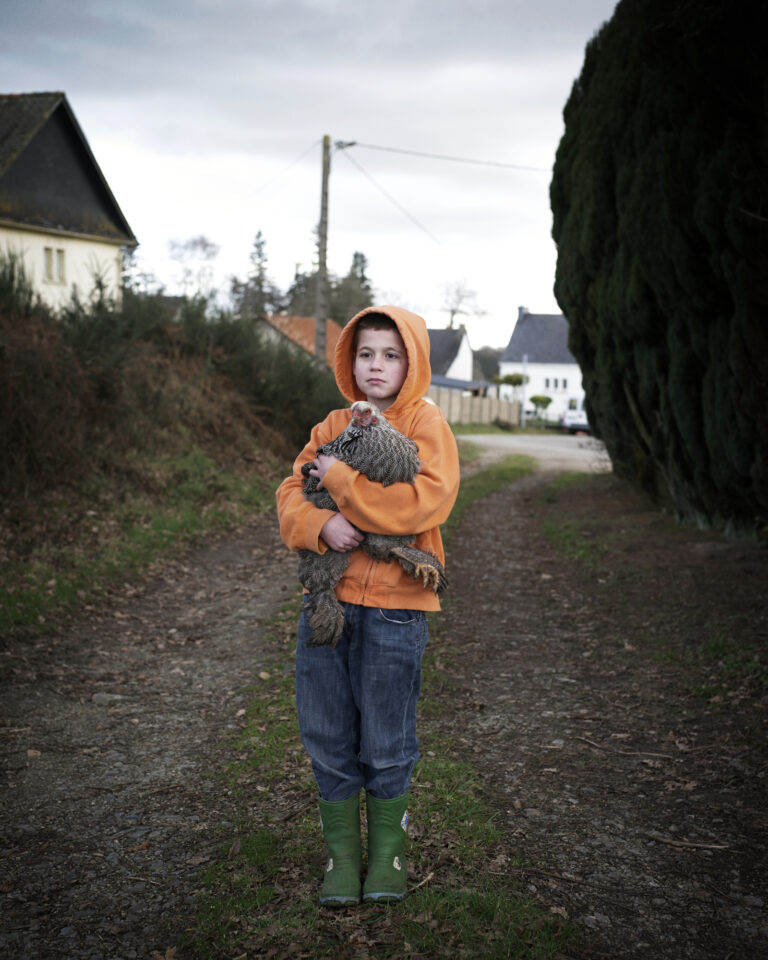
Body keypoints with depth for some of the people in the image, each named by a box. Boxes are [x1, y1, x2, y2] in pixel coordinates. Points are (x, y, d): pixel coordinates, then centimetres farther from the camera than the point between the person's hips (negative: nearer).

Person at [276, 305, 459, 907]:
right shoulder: (335, 426, 12)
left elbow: (426, 502, -19)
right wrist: (320, 524, -16)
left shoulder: (426, 423, -4)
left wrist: (339, 478, -15)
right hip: (327, 597, 5)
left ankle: (388, 851, 28)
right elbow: (292, 494, 7)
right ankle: (342, 853, 27)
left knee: (386, 739, 7)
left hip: (393, 605, -4)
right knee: (328, 733, 10)